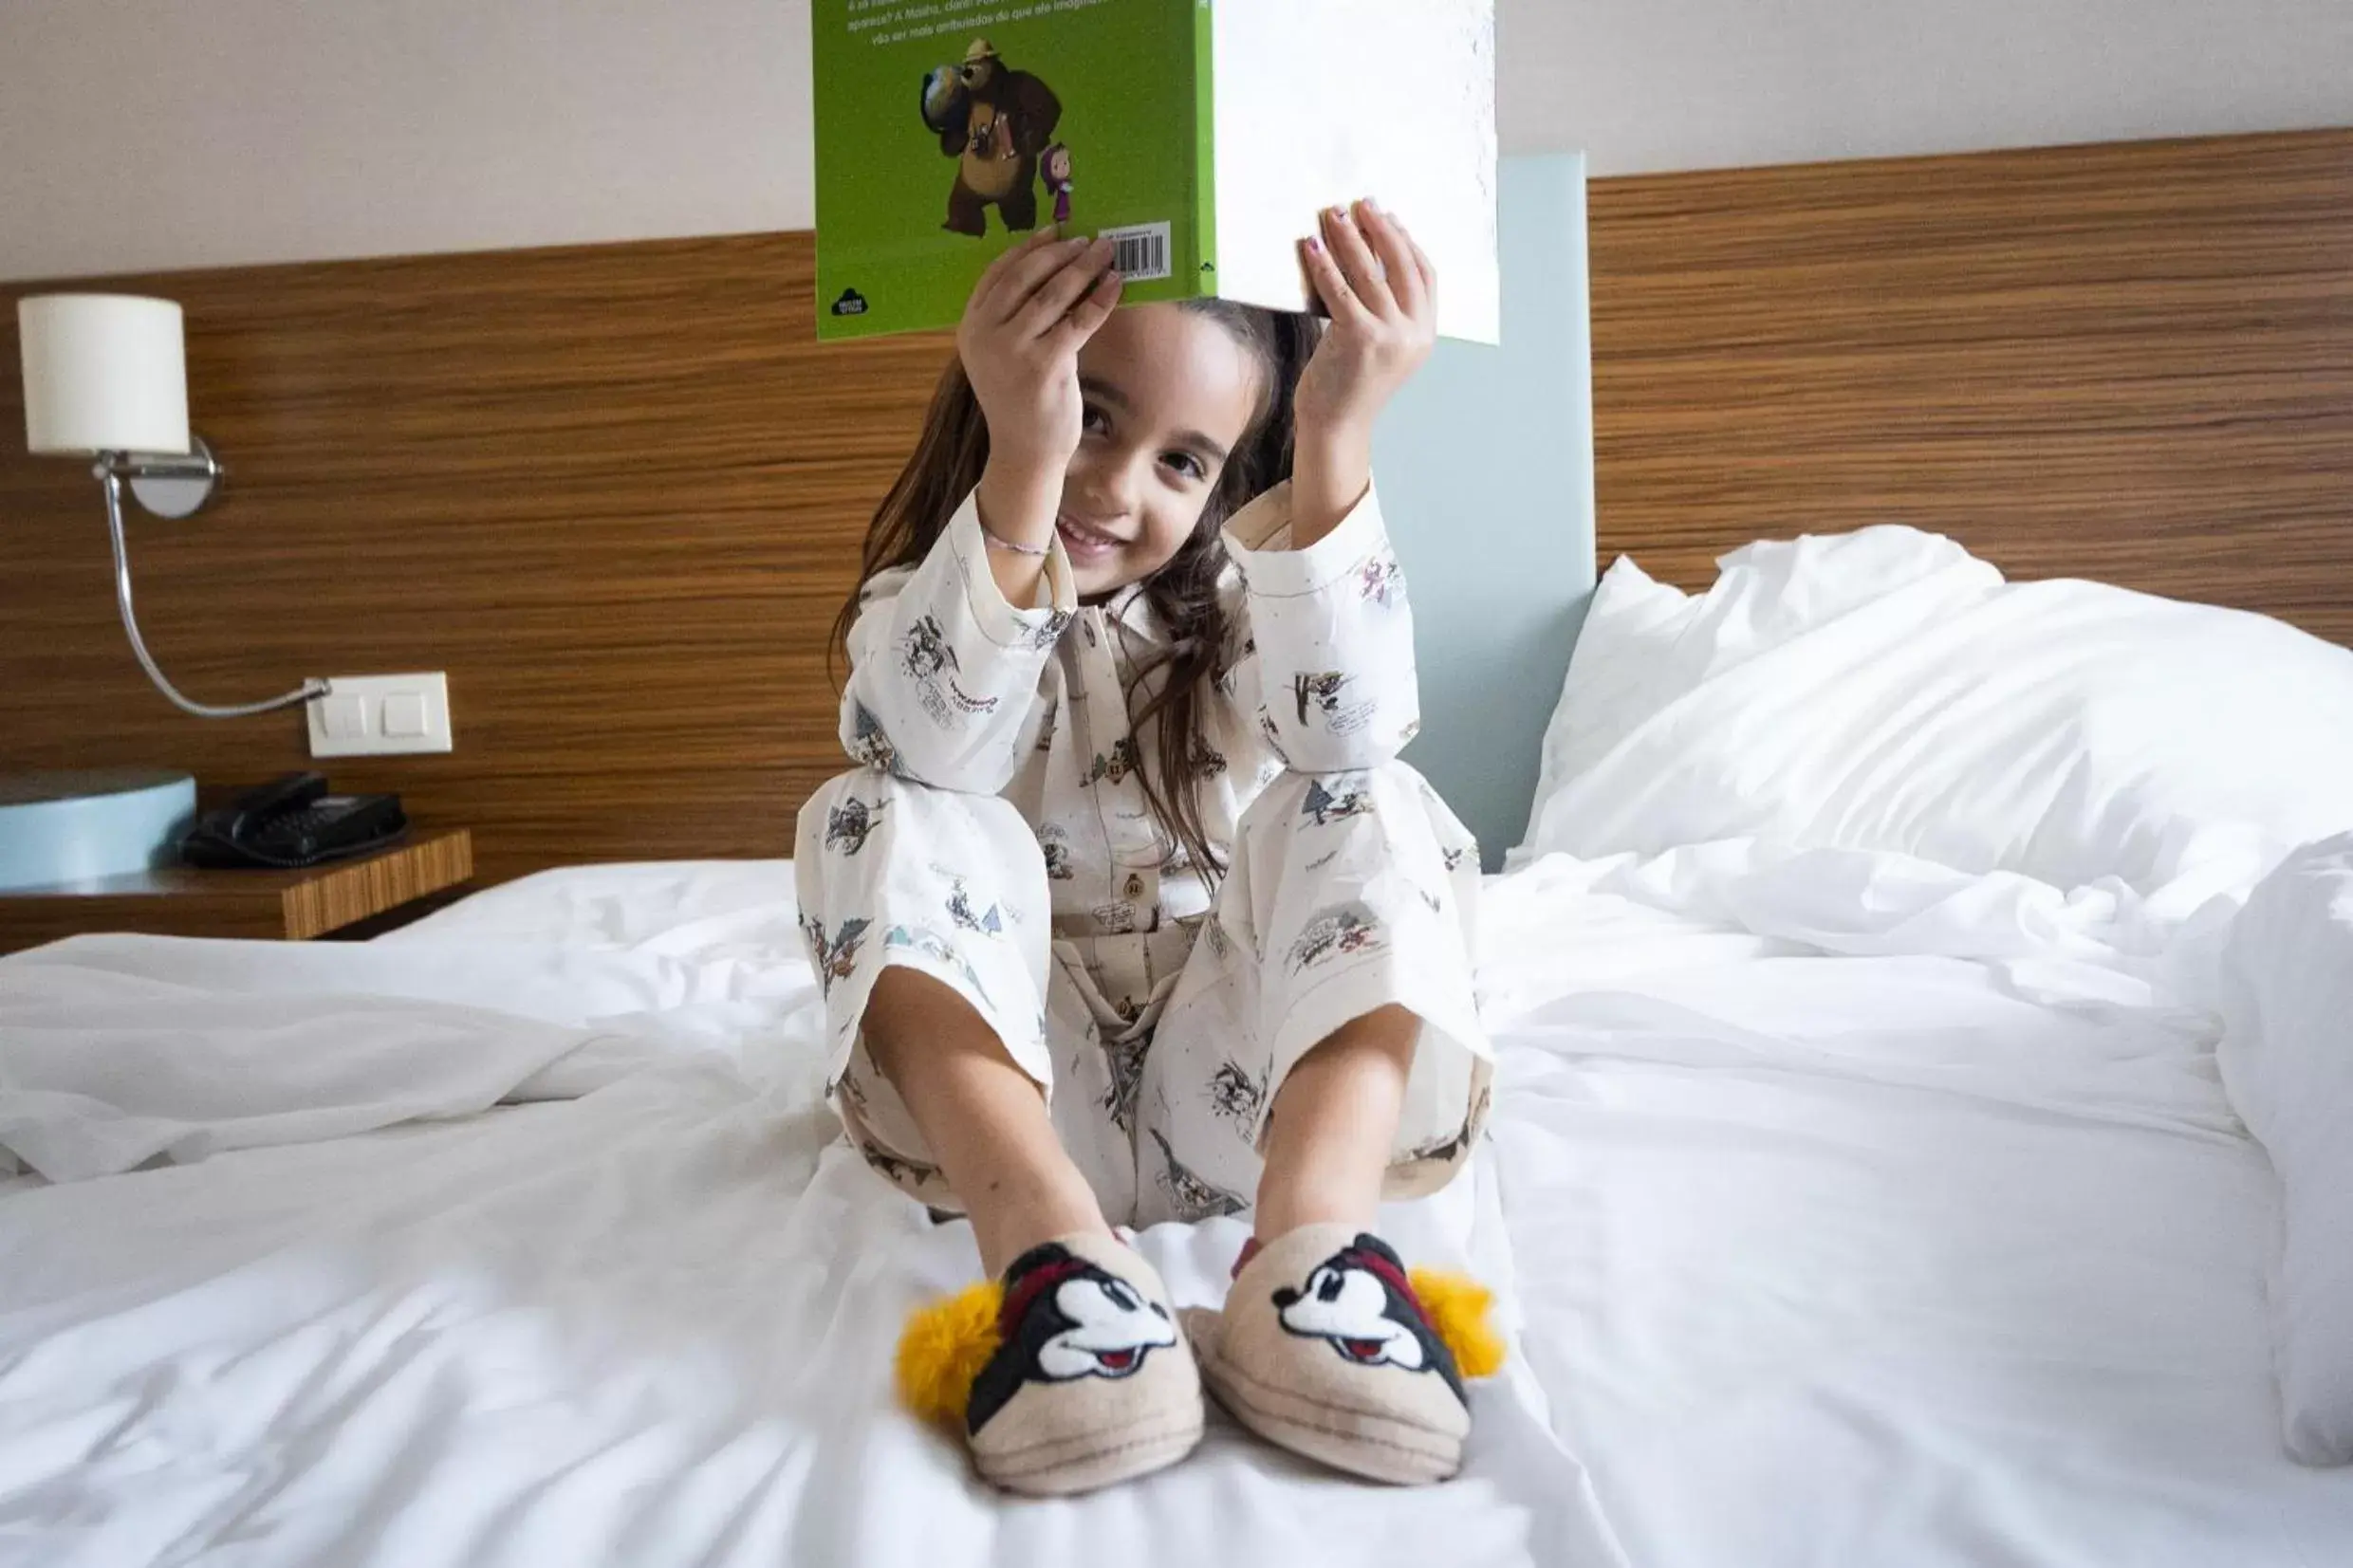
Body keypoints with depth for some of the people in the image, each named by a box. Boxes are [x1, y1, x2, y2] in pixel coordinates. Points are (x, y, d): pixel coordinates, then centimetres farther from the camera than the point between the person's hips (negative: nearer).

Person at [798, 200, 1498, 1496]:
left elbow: (1352, 729, -21)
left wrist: (1336, 442, -32)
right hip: (1011, 1087, 0)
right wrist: (1021, 467, -38)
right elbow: (940, 749, -26)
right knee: (894, 826, -22)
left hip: (1239, 1071, 1)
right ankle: (1050, 1244, -43)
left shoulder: (1236, 597, 5)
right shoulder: (925, 596, 2)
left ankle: (1309, 1242, -42)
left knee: (1369, 812, -20)